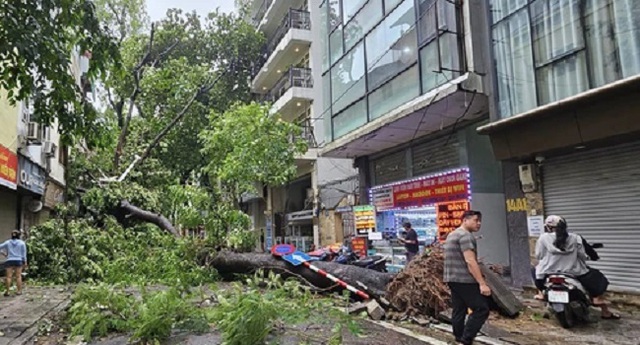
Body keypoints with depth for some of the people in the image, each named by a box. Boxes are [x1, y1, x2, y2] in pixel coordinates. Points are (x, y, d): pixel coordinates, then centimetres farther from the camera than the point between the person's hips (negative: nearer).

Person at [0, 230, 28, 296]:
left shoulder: (7, 242, 6)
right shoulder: (22, 243, 3)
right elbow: (24, 253, 2)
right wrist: (25, 262, 7)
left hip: (9, 261, 1)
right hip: (18, 261, -1)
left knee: (9, 276, 1)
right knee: (18, 276, 2)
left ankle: (7, 291, -2)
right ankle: (19, 291, 4)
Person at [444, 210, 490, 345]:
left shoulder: (452, 235, 18)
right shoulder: (466, 235, -14)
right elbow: (470, 261, -22)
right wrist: (482, 283, -24)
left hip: (452, 278, 10)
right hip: (464, 280, -10)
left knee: (459, 310, 11)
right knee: (481, 309, -6)